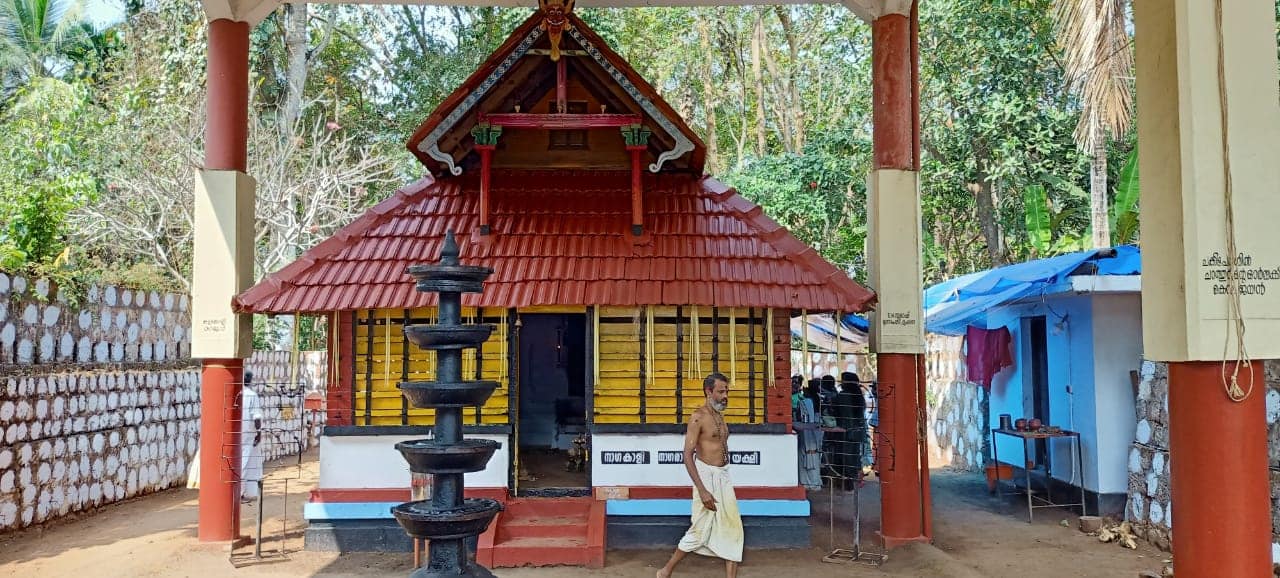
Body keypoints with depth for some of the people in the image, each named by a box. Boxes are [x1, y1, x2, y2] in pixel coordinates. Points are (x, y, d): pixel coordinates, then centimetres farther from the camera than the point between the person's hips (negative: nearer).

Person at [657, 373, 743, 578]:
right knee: (700, 532, 0)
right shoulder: (699, 417, -15)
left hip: (723, 476, 8)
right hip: (706, 475, -8)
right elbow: (687, 455, -19)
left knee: (733, 529, 5)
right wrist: (702, 491, -23)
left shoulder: (719, 415, 11)